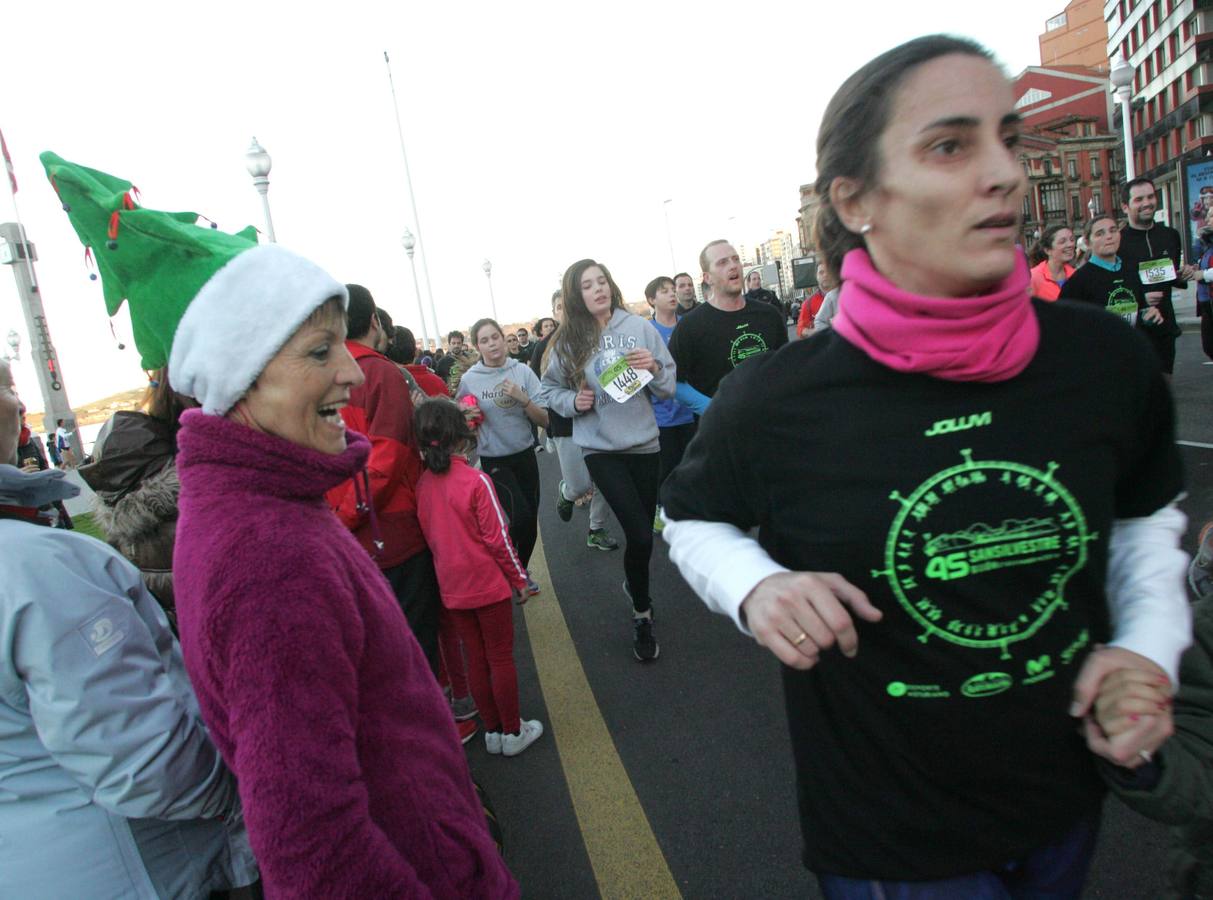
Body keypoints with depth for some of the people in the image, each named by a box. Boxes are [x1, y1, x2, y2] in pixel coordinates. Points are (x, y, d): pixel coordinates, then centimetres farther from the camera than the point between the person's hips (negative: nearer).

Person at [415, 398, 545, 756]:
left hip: (452, 588, 5)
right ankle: (513, 733, 22)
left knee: (476, 658, 17)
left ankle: (492, 730, 29)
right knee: (501, 658, 9)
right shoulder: (476, 481, -19)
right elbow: (498, 538, -15)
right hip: (488, 583, -5)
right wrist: (520, 579, -3)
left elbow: (428, 535, 5)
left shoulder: (422, 483, -5)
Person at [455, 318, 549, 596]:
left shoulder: (522, 371, -6)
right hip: (494, 461, -3)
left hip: (525, 455, 3)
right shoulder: (468, 379, -8)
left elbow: (544, 420, -5)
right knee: (521, 515, -18)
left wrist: (523, 399, -19)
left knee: (531, 520, 9)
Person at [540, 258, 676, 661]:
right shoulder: (567, 341, -3)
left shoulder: (639, 327, -2)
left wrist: (654, 367, -17)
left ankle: (634, 585, 45)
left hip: (644, 442, 2)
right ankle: (642, 615, 13)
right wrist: (573, 401, -10)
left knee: (643, 532, 13)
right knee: (640, 535, -11)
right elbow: (550, 391, 9)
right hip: (601, 448, -2)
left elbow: (668, 386, 3)